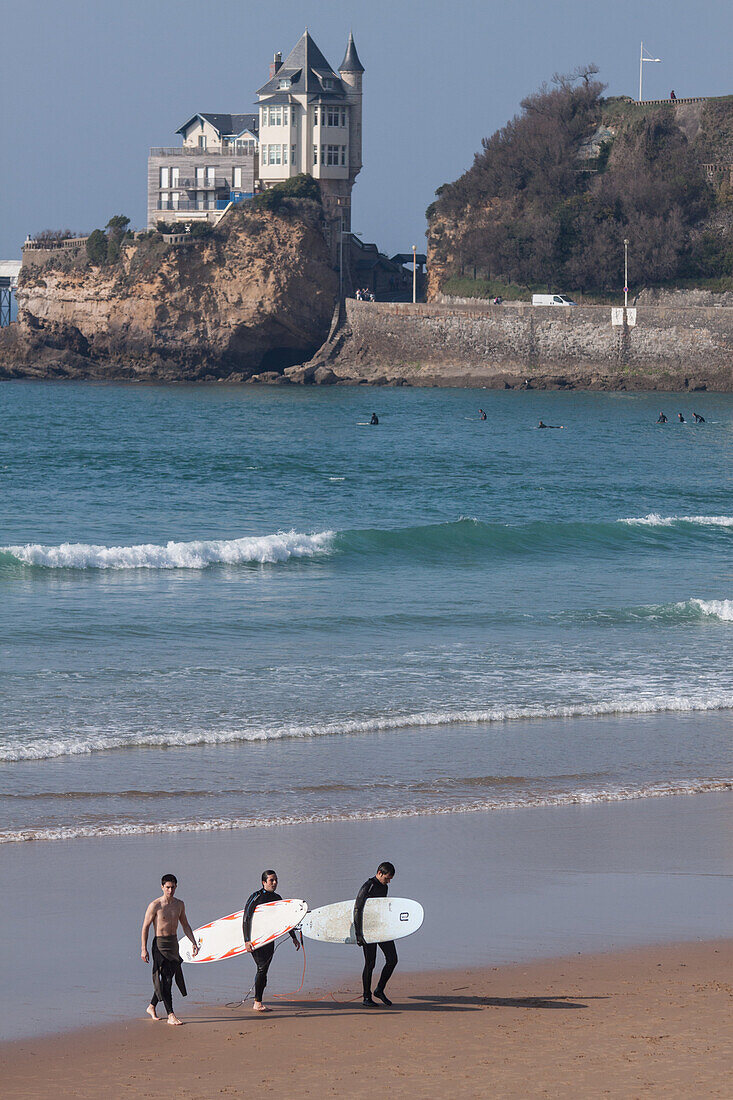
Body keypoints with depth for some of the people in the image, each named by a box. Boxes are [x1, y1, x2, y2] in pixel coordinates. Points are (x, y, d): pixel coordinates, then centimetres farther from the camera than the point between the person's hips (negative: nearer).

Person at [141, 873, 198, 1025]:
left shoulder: (179, 904, 8)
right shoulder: (155, 905, -10)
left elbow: (185, 925, 18)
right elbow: (145, 927, -8)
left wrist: (194, 942, 8)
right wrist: (144, 949, -12)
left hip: (173, 944, 6)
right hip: (160, 944, -6)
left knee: (167, 978, 12)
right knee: (166, 979, -10)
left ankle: (151, 1007, 31)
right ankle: (170, 1015, -11)